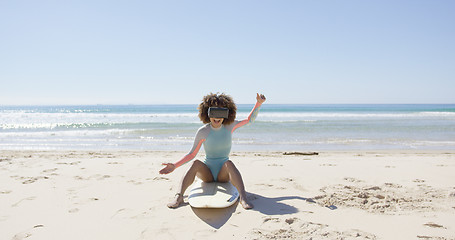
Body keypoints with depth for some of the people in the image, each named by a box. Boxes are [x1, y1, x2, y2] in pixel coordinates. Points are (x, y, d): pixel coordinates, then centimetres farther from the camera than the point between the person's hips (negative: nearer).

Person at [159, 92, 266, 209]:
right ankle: (178, 196, -43)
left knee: (229, 163, -33)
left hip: (224, 174, 1)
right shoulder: (202, 132, -7)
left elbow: (250, 120, 12)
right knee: (196, 163, -31)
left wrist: (258, 103, 0)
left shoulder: (230, 126, -2)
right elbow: (192, 154, -2)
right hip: (207, 173, 0)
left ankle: (243, 197, -46)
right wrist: (175, 165, -13)